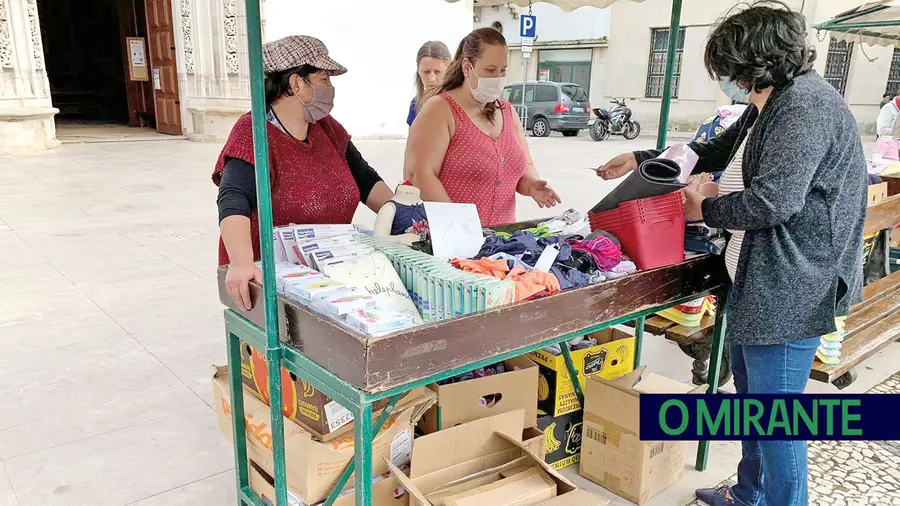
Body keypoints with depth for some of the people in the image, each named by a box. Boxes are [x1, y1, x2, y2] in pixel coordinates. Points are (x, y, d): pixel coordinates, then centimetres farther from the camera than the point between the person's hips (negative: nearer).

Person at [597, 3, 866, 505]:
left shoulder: (805, 106, -20)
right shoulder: (771, 104, 12)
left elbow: (774, 199, -28)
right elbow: (718, 152, 25)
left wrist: (705, 209, -10)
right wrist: (639, 159, 24)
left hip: (790, 292, -11)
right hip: (756, 280, 11)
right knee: (750, 396, 23)